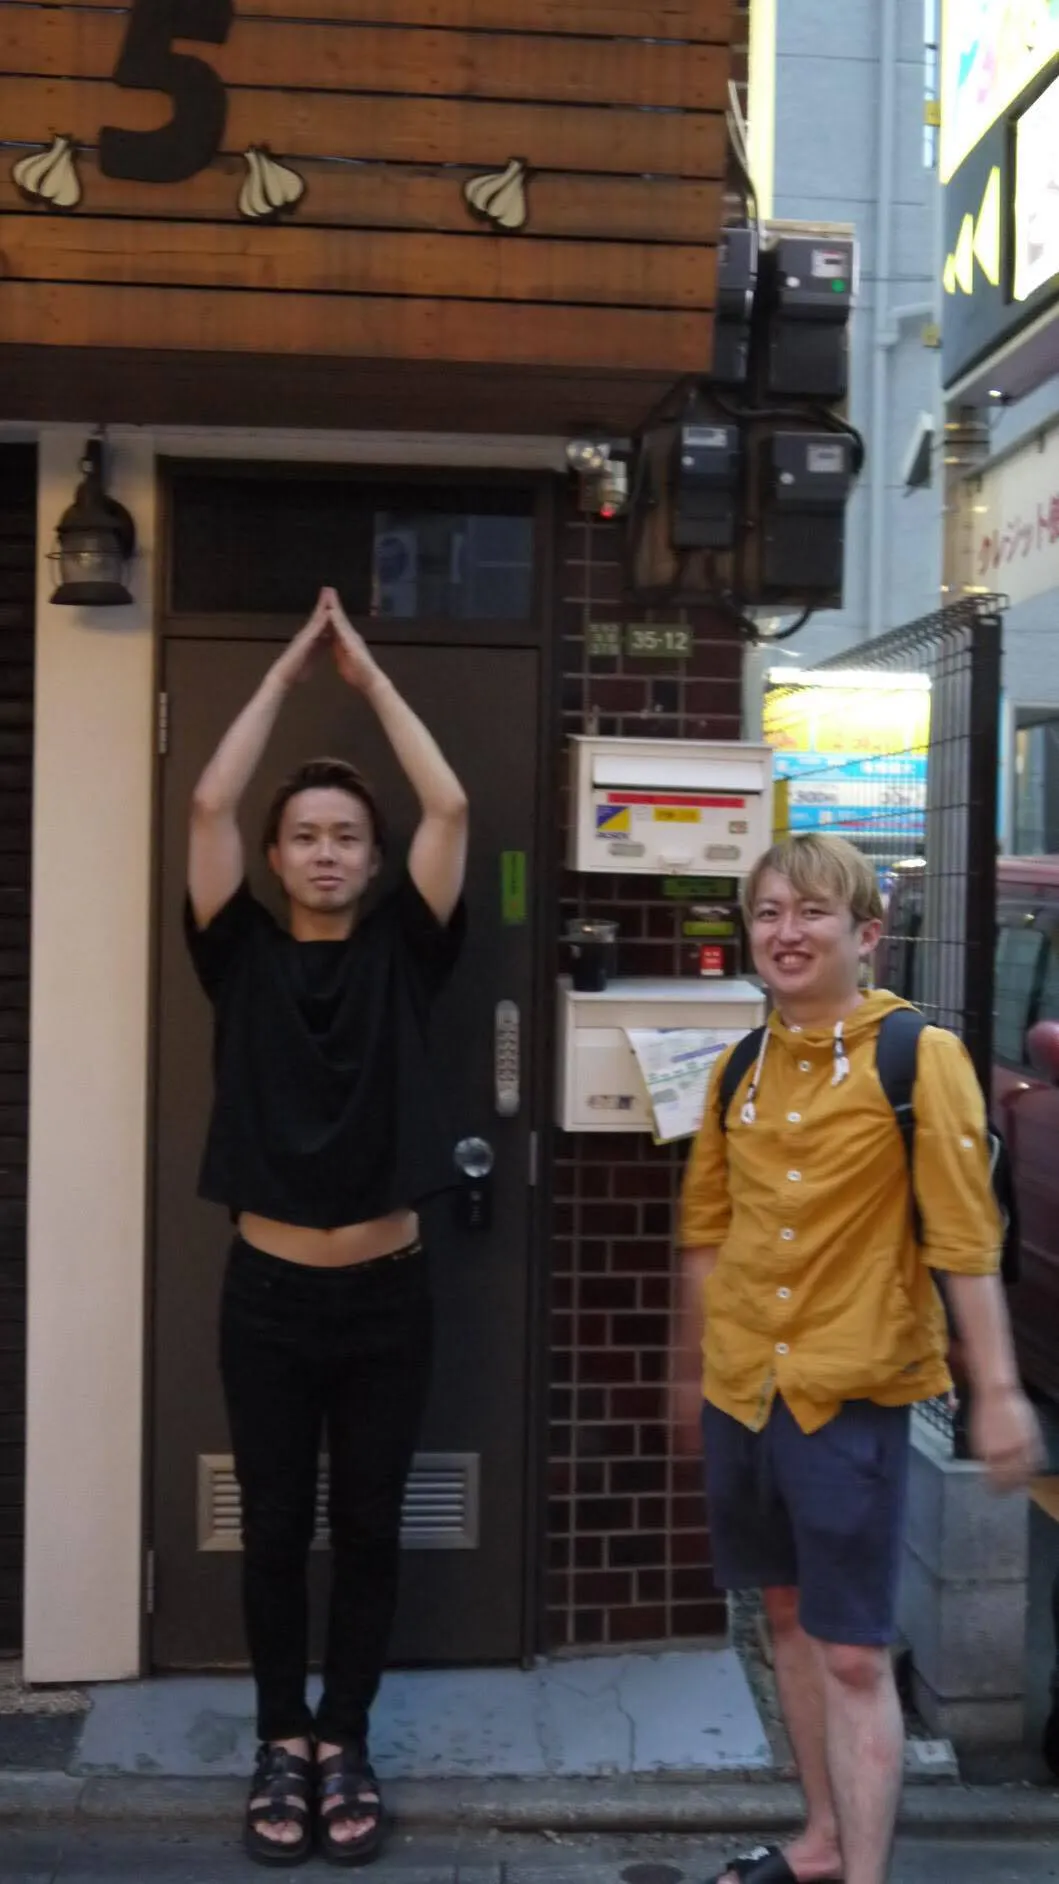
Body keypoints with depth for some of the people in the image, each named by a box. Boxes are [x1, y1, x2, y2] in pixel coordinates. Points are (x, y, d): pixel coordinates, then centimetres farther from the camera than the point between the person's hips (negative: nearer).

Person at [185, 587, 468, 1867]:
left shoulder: (401, 954, 1)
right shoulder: (242, 955, 1)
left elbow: (449, 808, -6)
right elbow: (209, 804, -7)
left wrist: (369, 675, 0)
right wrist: (288, 669, -1)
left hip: (385, 1295, 0)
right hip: (268, 1294, 0)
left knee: (368, 1530, 11)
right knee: (274, 1532, 11)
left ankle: (345, 1744, 27)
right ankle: (281, 1743, 28)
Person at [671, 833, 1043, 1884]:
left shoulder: (918, 1057, -11)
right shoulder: (740, 1068, 5)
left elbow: (964, 1235, -12)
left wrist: (997, 1389, -13)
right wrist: (690, 1369, 18)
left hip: (852, 1389, -6)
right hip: (742, 1385, 6)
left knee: (853, 1650, -2)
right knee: (787, 1612, 18)